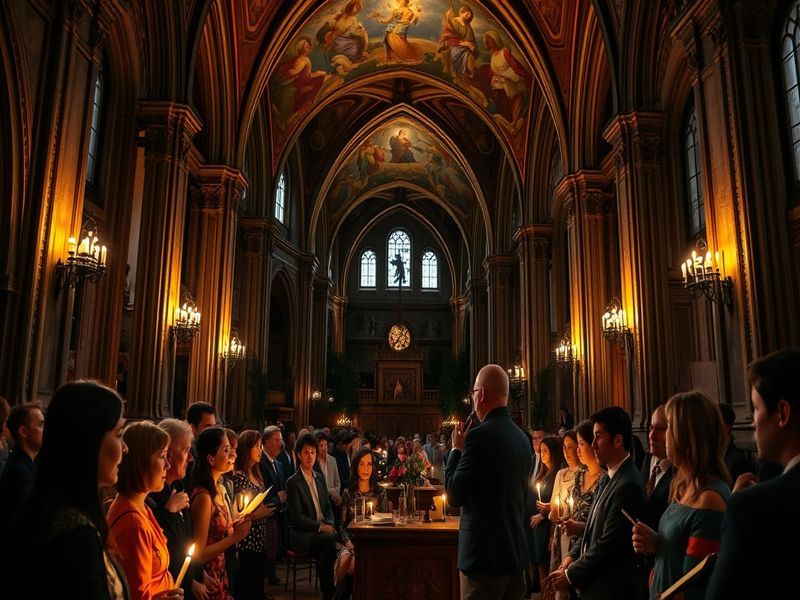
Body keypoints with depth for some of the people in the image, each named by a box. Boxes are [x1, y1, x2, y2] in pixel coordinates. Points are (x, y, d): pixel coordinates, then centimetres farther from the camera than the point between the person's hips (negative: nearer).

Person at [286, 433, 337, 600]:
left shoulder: (320, 478, 15)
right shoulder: (293, 482, -5)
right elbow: (297, 517, -11)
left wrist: (329, 524, 0)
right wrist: (320, 527, -18)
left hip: (323, 529, 5)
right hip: (301, 533, -5)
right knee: (329, 540, -33)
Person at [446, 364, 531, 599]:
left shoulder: (480, 435, -19)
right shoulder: (522, 437, 7)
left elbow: (454, 496, -13)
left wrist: (457, 449, -3)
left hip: (485, 553, -8)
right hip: (516, 551, 8)